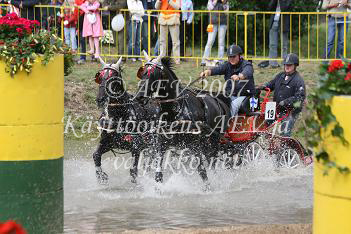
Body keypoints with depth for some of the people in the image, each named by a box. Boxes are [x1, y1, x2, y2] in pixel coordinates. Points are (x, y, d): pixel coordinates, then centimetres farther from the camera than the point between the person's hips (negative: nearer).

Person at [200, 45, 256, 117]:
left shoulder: (246, 65, -7)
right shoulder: (228, 65, 8)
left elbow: (247, 73, -31)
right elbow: (217, 69, -12)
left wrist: (239, 77, -55)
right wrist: (208, 72, -35)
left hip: (244, 95, -5)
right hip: (230, 95, 5)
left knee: (233, 105, -33)